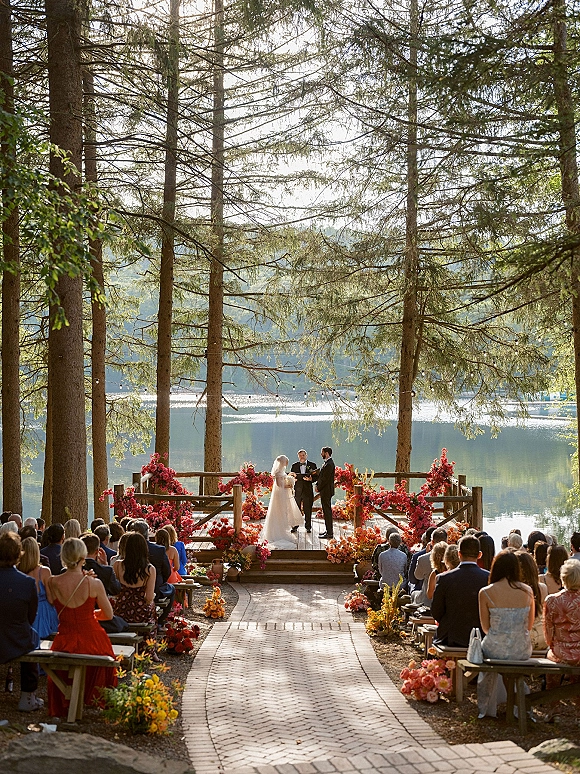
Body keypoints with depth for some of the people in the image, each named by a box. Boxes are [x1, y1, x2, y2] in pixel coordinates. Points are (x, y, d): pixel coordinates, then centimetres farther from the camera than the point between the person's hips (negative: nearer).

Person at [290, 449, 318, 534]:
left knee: (308, 510, 2)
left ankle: (308, 527, 10)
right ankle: (295, 526, 8)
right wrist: (293, 478, -13)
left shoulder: (312, 465, 7)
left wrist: (311, 479, -17)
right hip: (297, 490, 1)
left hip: (308, 490, -1)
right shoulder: (294, 466, 12)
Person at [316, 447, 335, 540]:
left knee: (327, 511, -6)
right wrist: (318, 485, 6)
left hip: (326, 491, -10)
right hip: (325, 491, 10)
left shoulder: (329, 464, -19)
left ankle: (329, 533, -3)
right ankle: (328, 530, 24)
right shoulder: (328, 463, 14)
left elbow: (325, 479, -21)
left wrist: (318, 488, -11)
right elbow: (322, 476, 17)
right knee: (327, 511, 16)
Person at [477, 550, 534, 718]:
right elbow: (529, 625, 7)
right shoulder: (527, 591, -3)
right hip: (522, 652, 2)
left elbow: (486, 628, 1)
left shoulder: (486, 592, -9)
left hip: (496, 650, -2)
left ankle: (485, 708, 43)